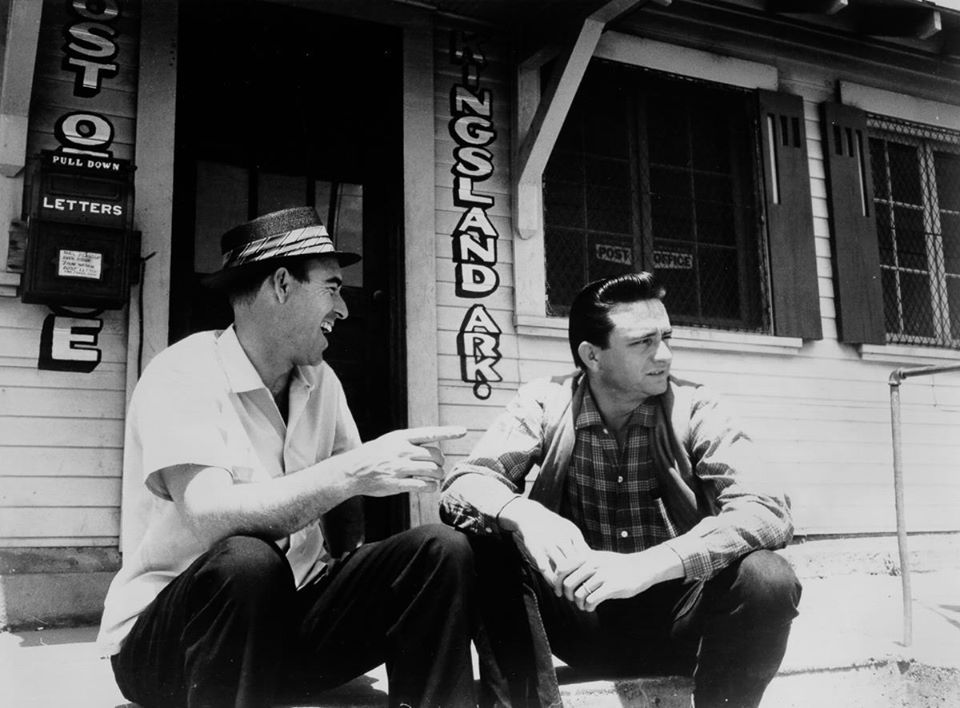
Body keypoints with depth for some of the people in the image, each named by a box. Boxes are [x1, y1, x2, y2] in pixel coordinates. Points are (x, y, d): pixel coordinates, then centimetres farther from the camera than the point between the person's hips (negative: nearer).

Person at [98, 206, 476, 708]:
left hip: (294, 614, 6)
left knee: (440, 553, -13)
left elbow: (340, 498, 12)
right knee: (248, 561, -37)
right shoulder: (181, 376, -16)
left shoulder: (321, 381, 4)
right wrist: (351, 472, -36)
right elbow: (208, 517, -30)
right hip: (164, 634, -5)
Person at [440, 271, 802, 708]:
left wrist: (646, 566, -35)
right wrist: (523, 514, -38)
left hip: (675, 616, 0)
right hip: (577, 612, 0)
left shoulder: (694, 410, -7)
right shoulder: (544, 405, -3)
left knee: (768, 579, -29)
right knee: (477, 550, -24)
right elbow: (462, 485, -14)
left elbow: (769, 511, -20)